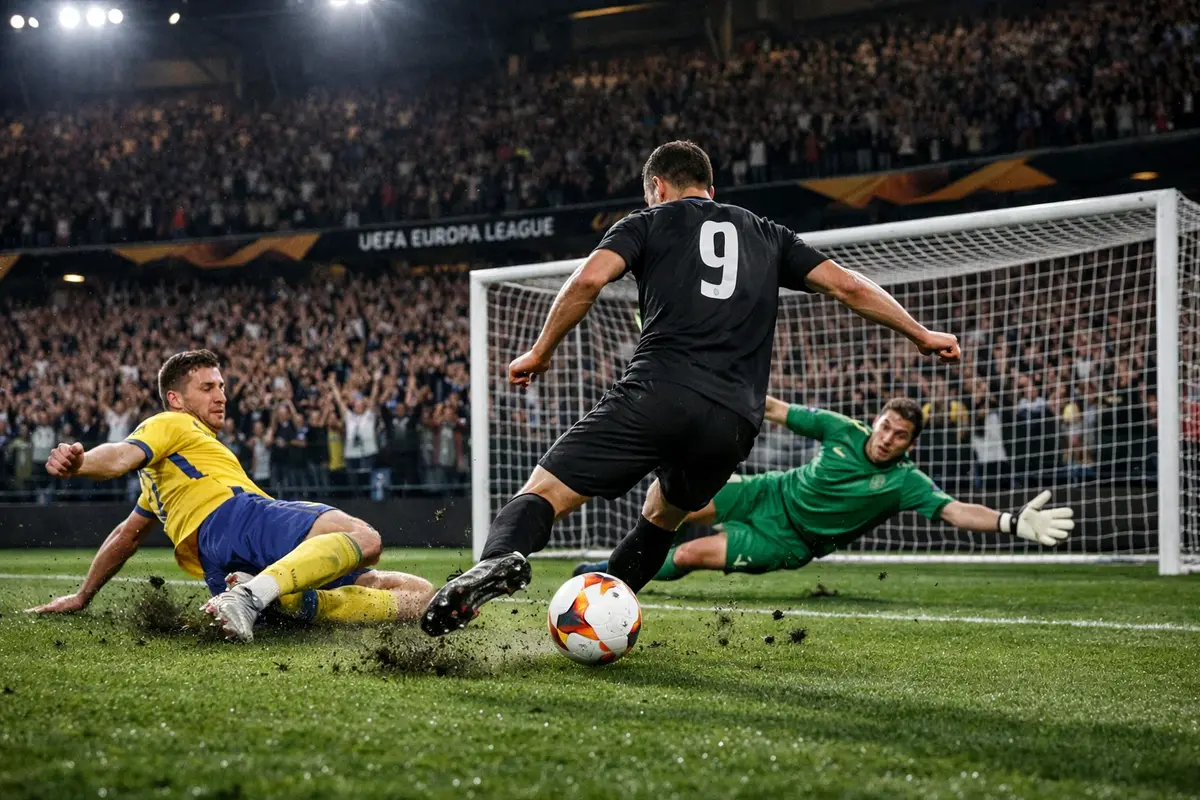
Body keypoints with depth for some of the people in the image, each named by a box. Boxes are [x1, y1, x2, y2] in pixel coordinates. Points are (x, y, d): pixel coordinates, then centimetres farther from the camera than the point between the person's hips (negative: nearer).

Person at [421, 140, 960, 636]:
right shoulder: (766, 236, 29)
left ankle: (499, 558, -40)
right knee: (662, 517, 30)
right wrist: (923, 336, 32)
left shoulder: (648, 223, 18)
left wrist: (541, 352, 9)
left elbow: (589, 279, 0)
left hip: (659, 394, -4)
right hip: (734, 423, 4)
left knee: (543, 493, -8)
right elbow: (849, 287, 24)